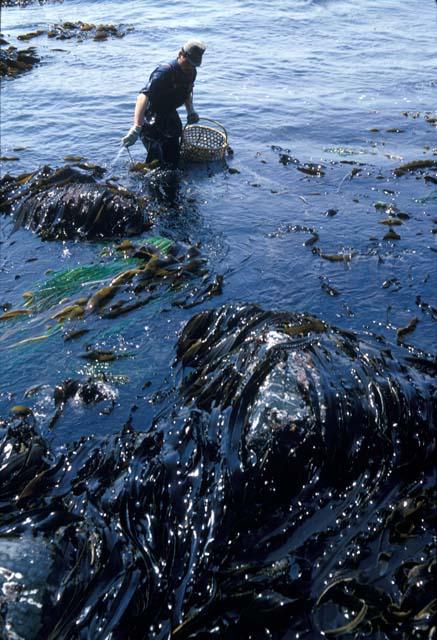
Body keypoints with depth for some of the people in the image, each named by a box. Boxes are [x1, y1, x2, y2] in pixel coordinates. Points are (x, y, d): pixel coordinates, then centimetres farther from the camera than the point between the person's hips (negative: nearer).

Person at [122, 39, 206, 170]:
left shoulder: (191, 72, -2)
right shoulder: (165, 72, -27)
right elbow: (144, 96, -41)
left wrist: (191, 111, 5)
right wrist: (136, 128, -53)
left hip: (170, 118, 8)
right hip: (152, 122, -8)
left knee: (173, 161, 13)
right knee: (157, 162, -17)